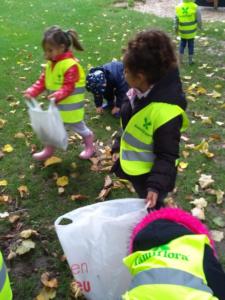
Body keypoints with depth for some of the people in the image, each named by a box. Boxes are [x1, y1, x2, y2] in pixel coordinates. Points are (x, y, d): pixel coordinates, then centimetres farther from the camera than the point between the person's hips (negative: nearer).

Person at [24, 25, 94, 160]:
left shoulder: (70, 65, -27)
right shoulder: (50, 63, 1)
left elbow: (69, 86, -29)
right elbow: (43, 81, 4)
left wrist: (58, 95, -46)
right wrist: (32, 91, -11)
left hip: (70, 107, -8)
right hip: (56, 105, 8)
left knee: (78, 126, 13)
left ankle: (90, 147, 38)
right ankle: (48, 150, 35)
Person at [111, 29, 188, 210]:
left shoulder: (166, 112, -35)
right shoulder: (140, 91, -9)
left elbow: (167, 156, -27)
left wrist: (155, 185, -30)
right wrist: (118, 147, 14)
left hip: (150, 174, -8)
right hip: (134, 168, 8)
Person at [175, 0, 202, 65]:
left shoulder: (178, 7, -10)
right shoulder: (195, 7, -16)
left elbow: (176, 20, -2)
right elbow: (199, 19, -8)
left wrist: (176, 29, 13)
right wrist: (200, 26, 12)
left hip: (182, 31, 2)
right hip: (191, 31, -2)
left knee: (182, 45, 18)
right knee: (191, 45, 12)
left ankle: (180, 60, 17)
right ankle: (190, 61, 21)